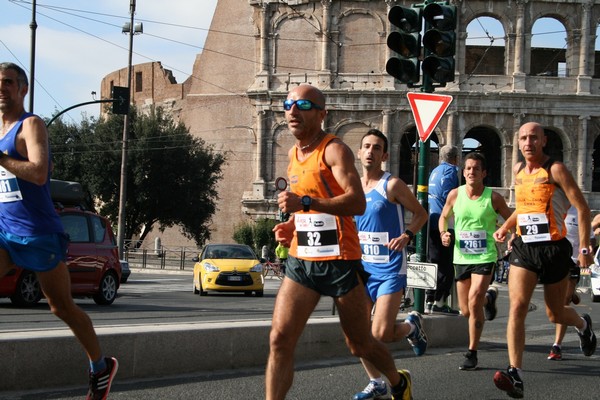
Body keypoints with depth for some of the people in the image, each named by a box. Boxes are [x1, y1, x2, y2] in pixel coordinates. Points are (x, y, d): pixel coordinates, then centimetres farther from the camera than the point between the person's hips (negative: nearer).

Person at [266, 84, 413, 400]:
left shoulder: (334, 150, -12)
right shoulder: (294, 155, 12)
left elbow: (357, 203, -25)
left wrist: (305, 202, -34)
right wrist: (293, 225, 10)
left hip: (339, 263, -6)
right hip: (301, 262, 6)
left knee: (359, 344, 10)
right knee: (279, 340, -11)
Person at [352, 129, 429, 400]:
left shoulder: (392, 185, -9)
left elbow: (421, 213, -2)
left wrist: (407, 235, -18)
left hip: (389, 270, -6)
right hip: (361, 266, 6)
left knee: (381, 334, -12)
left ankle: (412, 326, 21)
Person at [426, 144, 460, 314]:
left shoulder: (435, 171, 19)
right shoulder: (450, 170, -7)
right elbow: (448, 196, -17)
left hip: (431, 222, 9)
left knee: (435, 263, 13)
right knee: (446, 266, -6)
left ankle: (429, 301, 13)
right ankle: (439, 301, -9)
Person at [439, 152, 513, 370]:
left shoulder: (493, 198, -7)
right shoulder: (455, 195, -1)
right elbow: (444, 216, 16)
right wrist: (443, 233, -3)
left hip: (485, 257, -3)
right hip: (461, 257, 4)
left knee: (474, 302, -19)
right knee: (466, 311, 10)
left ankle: (472, 353, -5)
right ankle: (489, 297, 46)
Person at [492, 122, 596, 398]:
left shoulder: (555, 170, -10)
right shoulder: (518, 170, 8)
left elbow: (582, 208, -10)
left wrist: (584, 248, -15)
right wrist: (506, 227, 12)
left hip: (554, 249, -4)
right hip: (524, 248, 4)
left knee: (555, 315, 10)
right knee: (517, 307, -15)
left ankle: (582, 324, 47)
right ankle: (515, 374, -21)